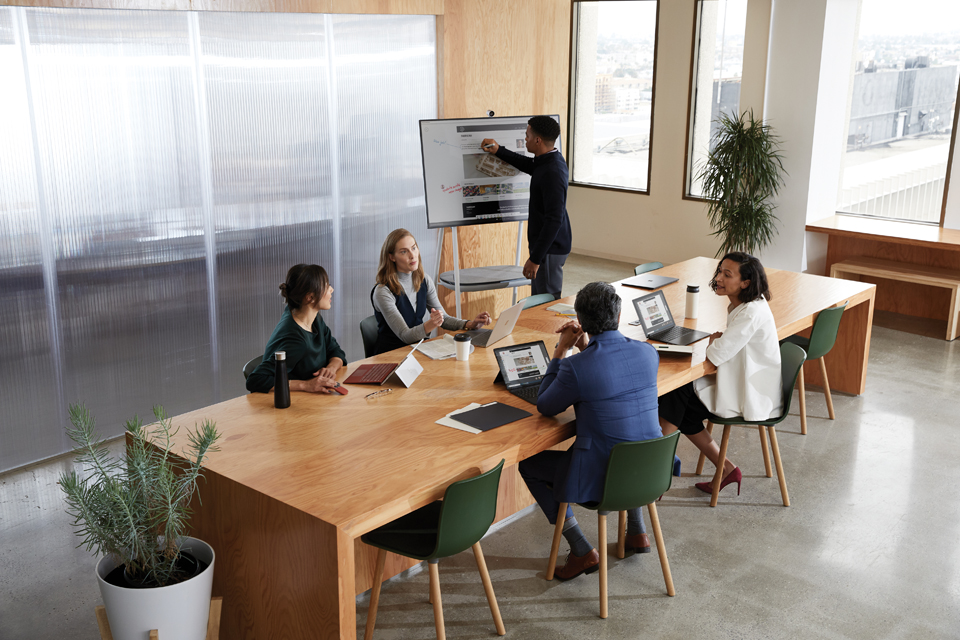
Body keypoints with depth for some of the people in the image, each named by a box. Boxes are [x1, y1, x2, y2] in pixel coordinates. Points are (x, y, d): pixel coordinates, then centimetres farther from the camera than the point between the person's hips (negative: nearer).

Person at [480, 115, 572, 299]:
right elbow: (528, 165, 33)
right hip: (546, 244, 11)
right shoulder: (549, 161, 7)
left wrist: (535, 258, -26)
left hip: (550, 249, -11)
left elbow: (554, 219, -28)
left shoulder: (552, 173, -25)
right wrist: (499, 151, 29)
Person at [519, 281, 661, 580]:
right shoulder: (648, 353, -5)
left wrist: (561, 350, 0)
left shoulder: (576, 366, -22)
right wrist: (585, 347, 11)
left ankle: (582, 551, 15)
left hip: (601, 477, -6)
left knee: (529, 464, 17)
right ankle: (637, 532, 41)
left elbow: (545, 407, -3)